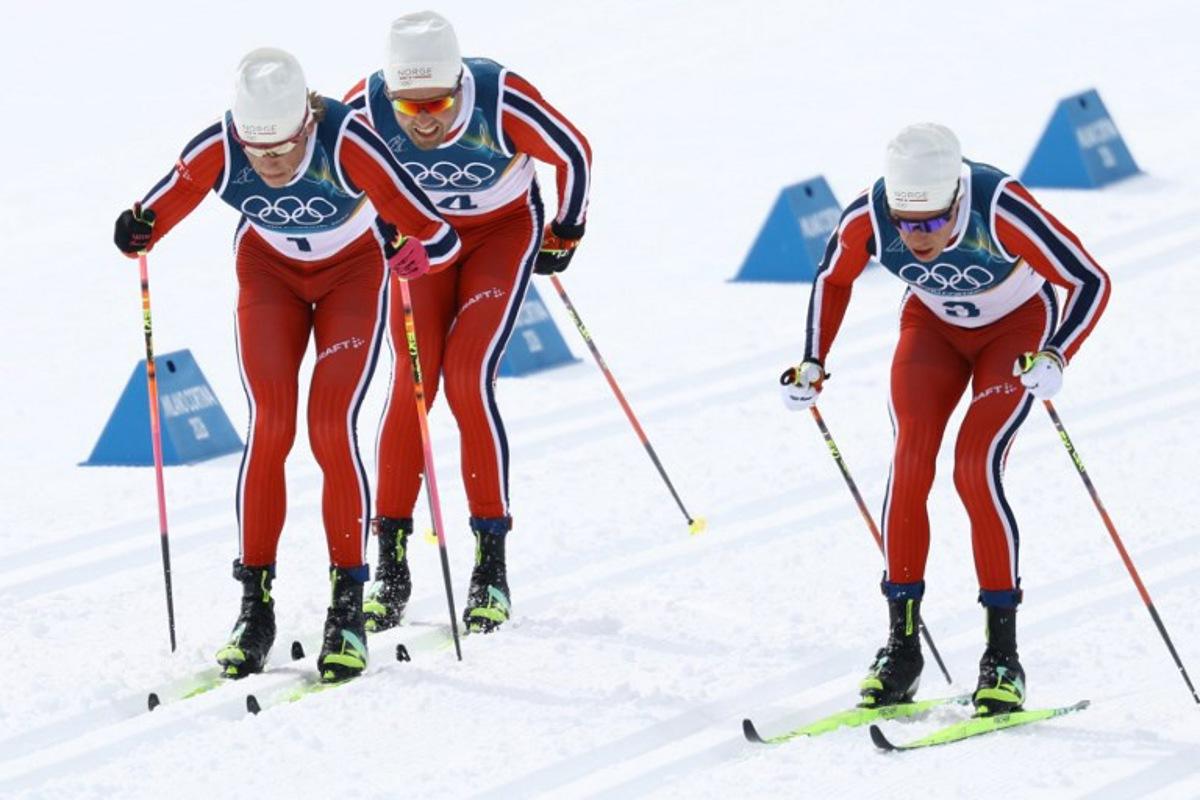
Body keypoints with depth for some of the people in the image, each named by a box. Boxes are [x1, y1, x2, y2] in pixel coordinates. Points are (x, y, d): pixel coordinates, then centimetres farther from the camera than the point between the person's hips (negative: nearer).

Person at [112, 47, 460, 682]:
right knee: (269, 425, -13)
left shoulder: (347, 144, -36)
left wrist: (410, 249, -55)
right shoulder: (215, 152, -28)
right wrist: (139, 231, -31)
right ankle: (255, 601, -4)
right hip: (270, 270, 2)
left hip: (352, 270, -2)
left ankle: (348, 604, -4)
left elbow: (439, 238, -35)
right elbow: (167, 204, -10)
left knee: (331, 430, -15)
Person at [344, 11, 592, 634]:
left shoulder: (501, 100, -33)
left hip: (503, 232, -2)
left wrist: (564, 235, -1)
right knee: (411, 382, -12)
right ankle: (391, 569, -6)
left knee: (467, 380, -18)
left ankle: (492, 566, -10)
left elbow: (573, 155, -14)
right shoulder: (368, 108, -27)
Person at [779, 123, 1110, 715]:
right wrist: (812, 363, -10)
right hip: (933, 326, 3)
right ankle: (901, 647, -5)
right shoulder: (868, 218, -26)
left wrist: (1056, 357, -44)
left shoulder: (1000, 211, -38)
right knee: (909, 464, -15)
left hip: (1017, 327, -3)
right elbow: (833, 278, -3)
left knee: (975, 470, -20)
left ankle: (1003, 655, -12)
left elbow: (1090, 281, -30)